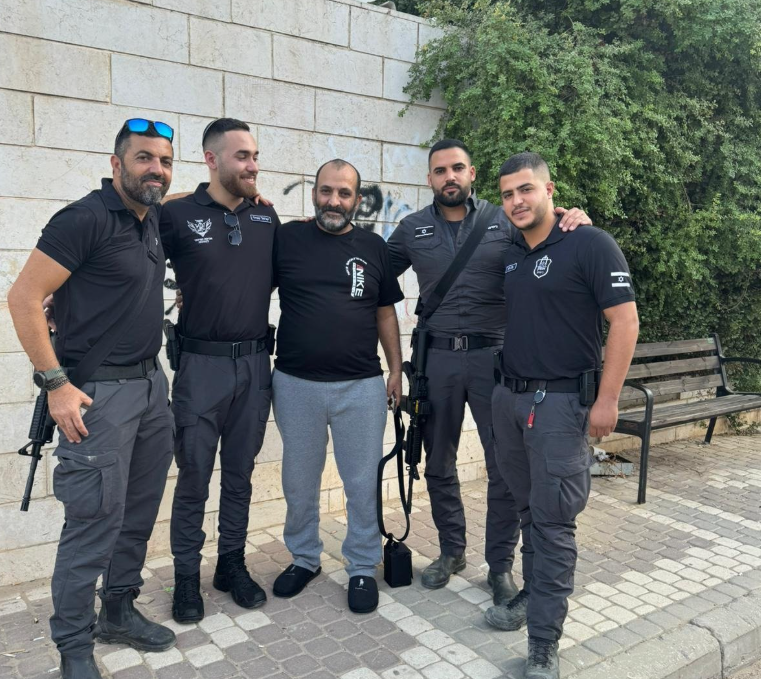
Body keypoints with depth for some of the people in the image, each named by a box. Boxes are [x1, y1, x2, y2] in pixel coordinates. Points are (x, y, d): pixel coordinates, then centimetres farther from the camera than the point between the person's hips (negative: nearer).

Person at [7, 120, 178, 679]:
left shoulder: (153, 219, 10)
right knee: (96, 520, -2)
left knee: (140, 512, 15)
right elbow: (24, 298, -14)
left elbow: (160, 196, 36)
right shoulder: (86, 218, -13)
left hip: (152, 384, 8)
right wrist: (56, 384, -17)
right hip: (99, 392, -8)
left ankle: (119, 612, 33)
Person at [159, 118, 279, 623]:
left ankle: (233, 564, 29)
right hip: (202, 365, -3)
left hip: (255, 363, 4)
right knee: (194, 476, 5)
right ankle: (187, 575, 22)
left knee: (240, 473, 14)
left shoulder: (267, 218, 7)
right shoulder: (177, 215, -5)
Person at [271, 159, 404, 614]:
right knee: (299, 482, 14)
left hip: (362, 386, 0)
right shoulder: (287, 238, 2)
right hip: (296, 384, 0)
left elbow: (385, 313, 11)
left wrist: (396, 368, 7)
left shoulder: (374, 248, 6)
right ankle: (304, 559, 35)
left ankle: (363, 568, 26)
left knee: (364, 483, 8)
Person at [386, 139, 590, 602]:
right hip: (437, 359, 2)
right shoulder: (412, 230, 8)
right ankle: (451, 550, 33)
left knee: (506, 466, 3)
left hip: (493, 356, -2)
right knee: (439, 463, 13)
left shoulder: (505, 221, 2)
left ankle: (501, 564, 22)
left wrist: (575, 221, -15)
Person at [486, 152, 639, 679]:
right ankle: (534, 594, 36)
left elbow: (625, 320, -13)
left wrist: (607, 399, -16)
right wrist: (503, 386, 14)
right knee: (529, 509, 18)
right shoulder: (511, 255, 11)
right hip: (508, 397, 7)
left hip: (561, 402, -6)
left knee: (553, 521, -1)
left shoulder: (590, 244, -9)